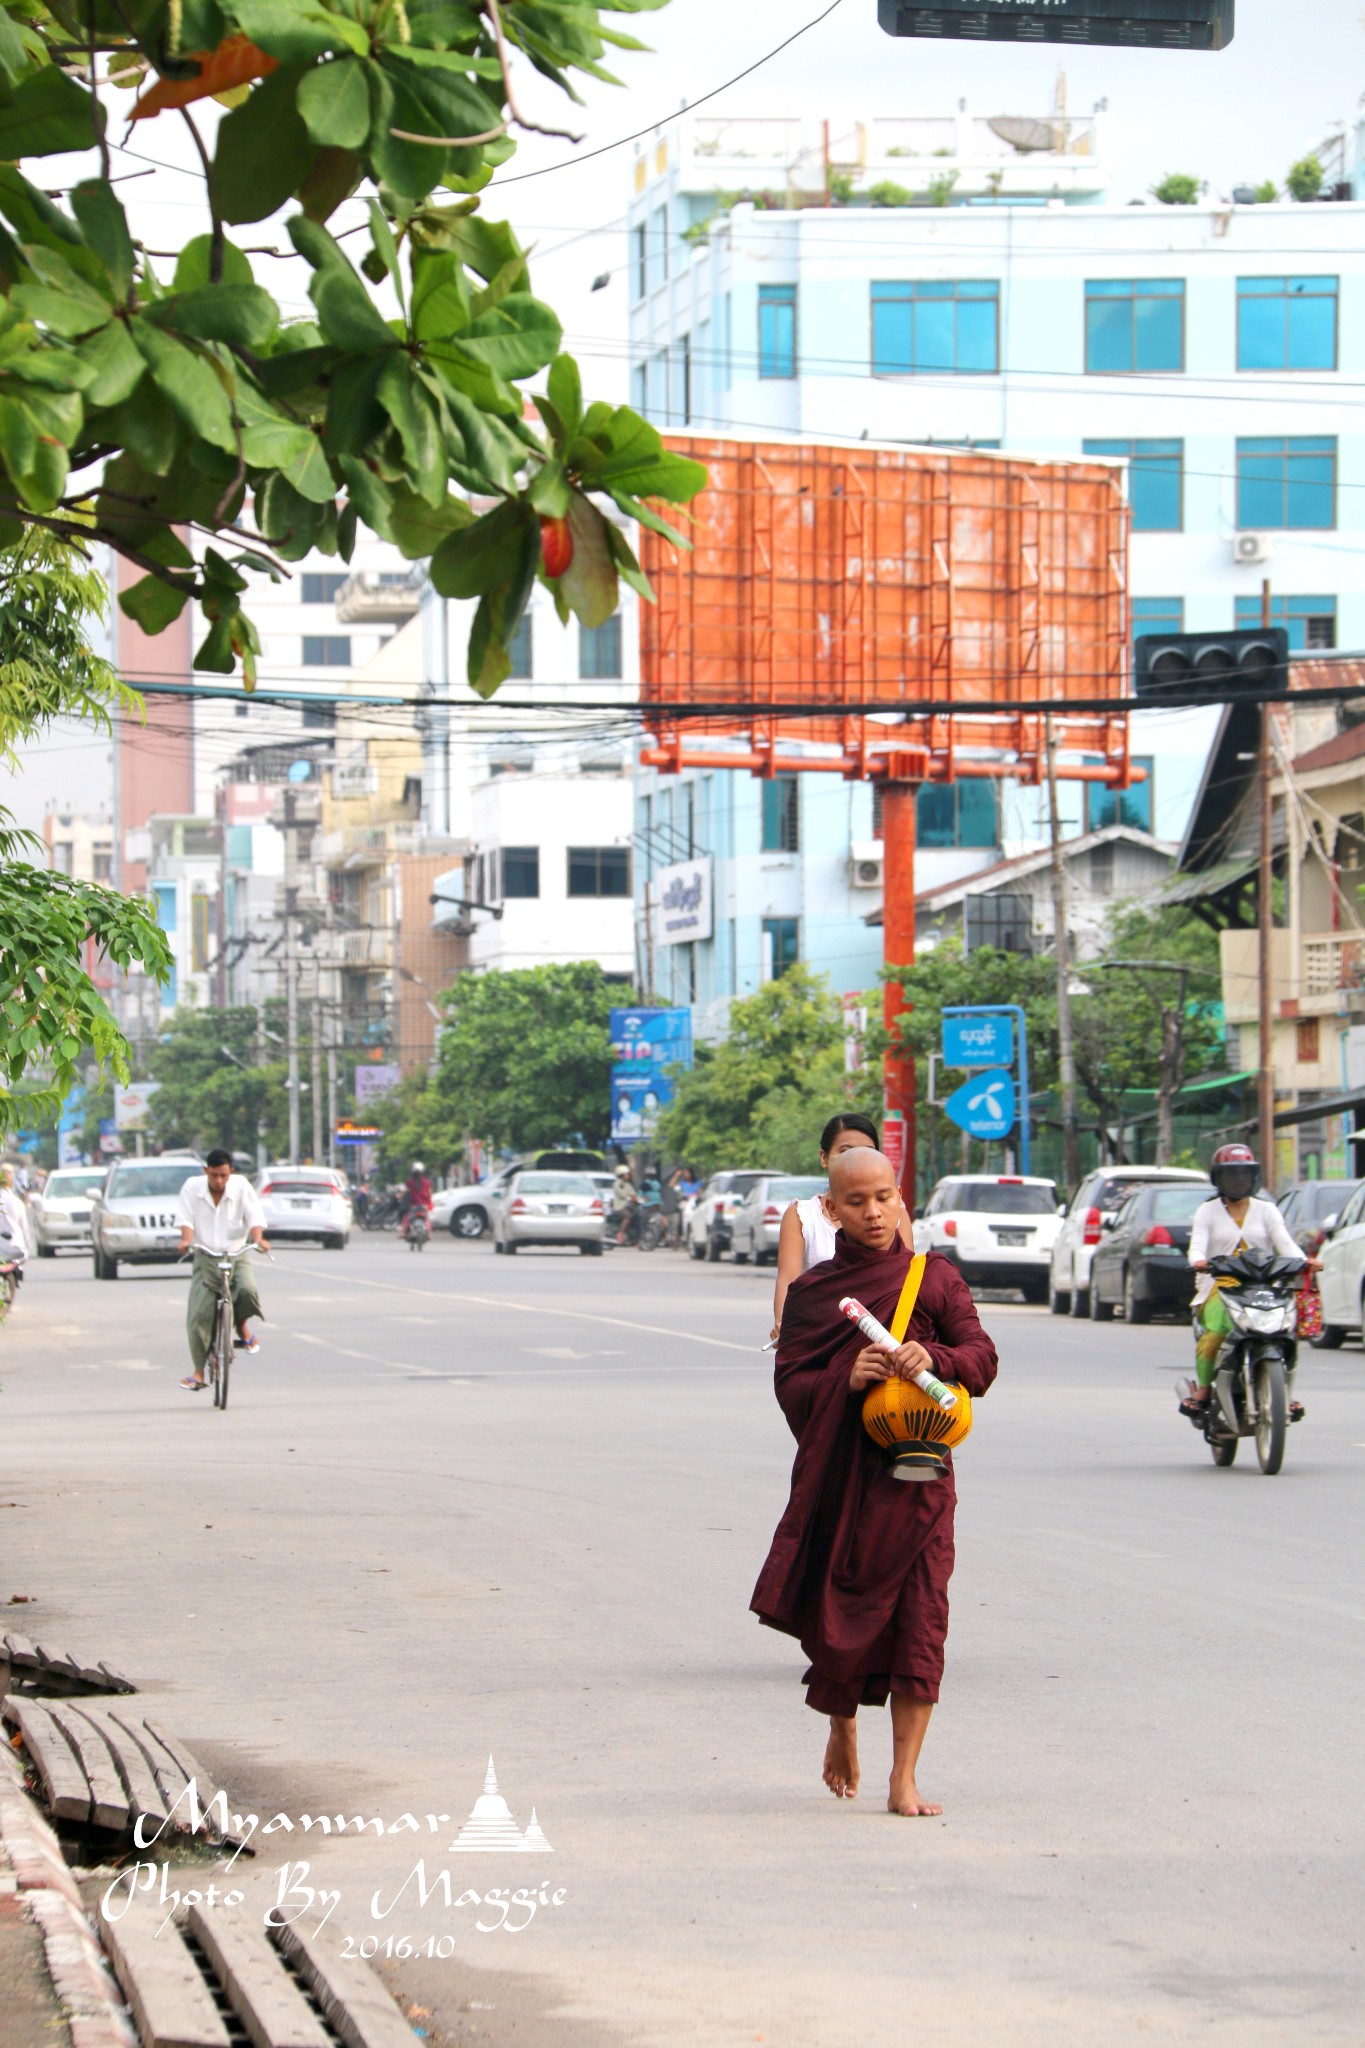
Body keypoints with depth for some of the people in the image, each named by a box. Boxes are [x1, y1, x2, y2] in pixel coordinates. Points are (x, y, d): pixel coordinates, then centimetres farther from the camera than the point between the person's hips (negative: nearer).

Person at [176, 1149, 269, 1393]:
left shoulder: (241, 1186, -3)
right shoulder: (192, 1188, -1)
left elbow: (254, 1216, -9)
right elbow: (187, 1218, -8)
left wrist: (258, 1238, -29)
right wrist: (186, 1239, -29)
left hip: (237, 1256, 0)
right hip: (205, 1257, 0)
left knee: (247, 1290, -31)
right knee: (198, 1315, -10)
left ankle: (242, 1327, 3)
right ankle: (198, 1372, 1)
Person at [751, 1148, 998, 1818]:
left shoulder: (935, 1278, 7)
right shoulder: (811, 1290, 9)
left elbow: (982, 1359, 0)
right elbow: (790, 1386, 3)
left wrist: (934, 1357, -20)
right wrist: (847, 1380, -16)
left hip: (916, 1473, -1)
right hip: (838, 1477, 1)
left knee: (918, 1618, -10)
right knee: (836, 1620, 4)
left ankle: (904, 1780, -7)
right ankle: (841, 1731, 35)